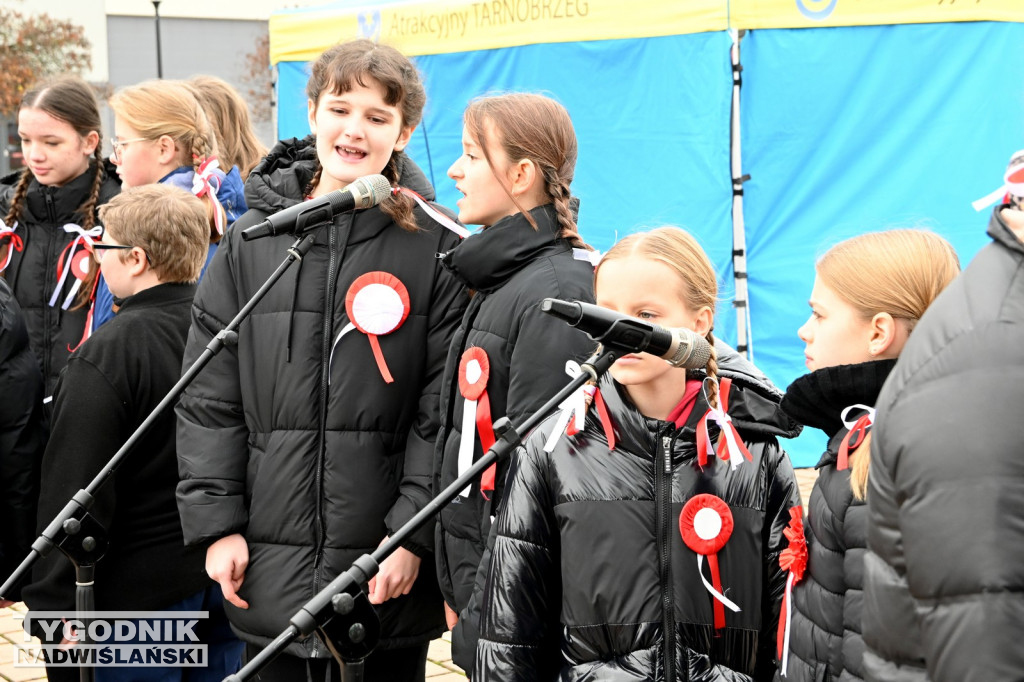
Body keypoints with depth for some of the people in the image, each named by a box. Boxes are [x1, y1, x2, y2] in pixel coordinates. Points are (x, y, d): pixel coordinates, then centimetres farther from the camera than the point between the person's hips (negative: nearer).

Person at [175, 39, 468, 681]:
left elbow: (446, 409, -6)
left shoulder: (436, 247, -4)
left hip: (387, 567, -2)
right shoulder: (252, 241, 4)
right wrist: (216, 522, -1)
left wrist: (413, 535, -11)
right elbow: (210, 398, 6)